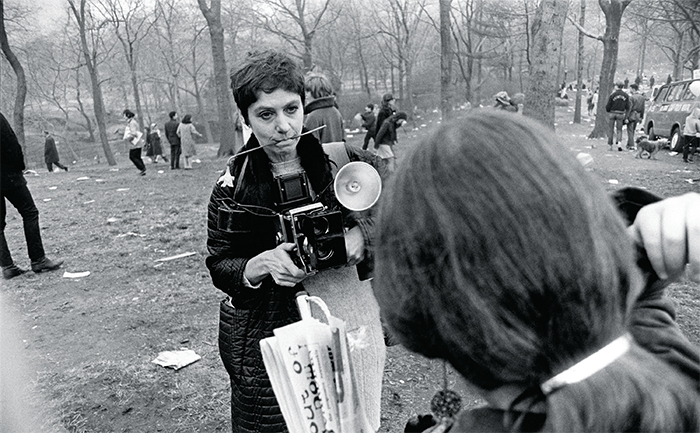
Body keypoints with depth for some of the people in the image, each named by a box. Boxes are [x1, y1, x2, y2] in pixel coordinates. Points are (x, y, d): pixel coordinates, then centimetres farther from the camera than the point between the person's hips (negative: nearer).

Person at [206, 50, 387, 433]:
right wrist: (263, 264, -20)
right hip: (270, 340, -1)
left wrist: (363, 235, -16)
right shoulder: (233, 186, -6)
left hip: (352, 328, 2)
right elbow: (219, 268, 0)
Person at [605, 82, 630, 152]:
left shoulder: (612, 94, -8)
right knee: (619, 130, 11)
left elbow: (608, 106, -7)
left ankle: (610, 145, 12)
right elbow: (627, 107, 1)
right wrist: (626, 115, 15)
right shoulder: (626, 95, 1)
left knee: (611, 129, 9)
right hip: (620, 114, 2)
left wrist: (608, 111, 14)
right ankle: (618, 143, -12)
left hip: (612, 113, -2)